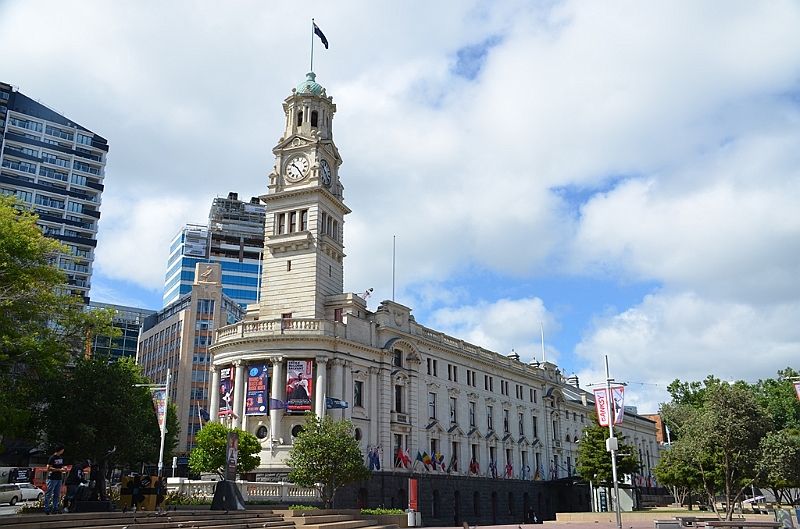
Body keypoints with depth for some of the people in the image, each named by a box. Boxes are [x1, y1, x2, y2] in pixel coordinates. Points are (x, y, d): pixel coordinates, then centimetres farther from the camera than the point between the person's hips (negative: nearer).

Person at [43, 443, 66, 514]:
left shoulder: (61, 458, 15)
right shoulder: (52, 457, -8)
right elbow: (48, 468, -13)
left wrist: (64, 468, 5)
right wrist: (59, 470, -17)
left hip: (59, 479, 8)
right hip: (52, 478, -8)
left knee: (57, 495, 7)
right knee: (49, 495, -2)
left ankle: (55, 509, 11)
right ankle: (47, 509, 1)